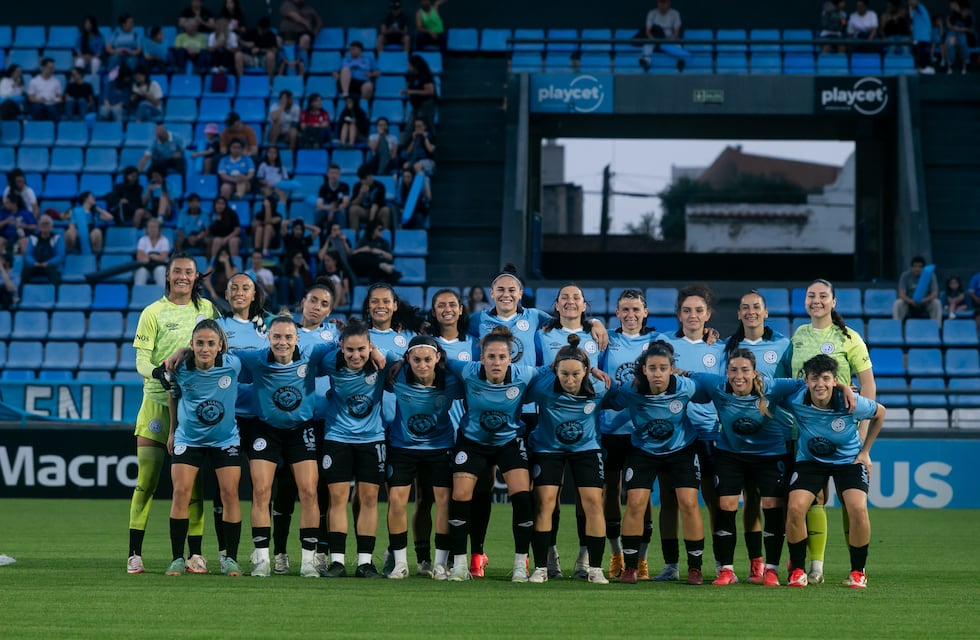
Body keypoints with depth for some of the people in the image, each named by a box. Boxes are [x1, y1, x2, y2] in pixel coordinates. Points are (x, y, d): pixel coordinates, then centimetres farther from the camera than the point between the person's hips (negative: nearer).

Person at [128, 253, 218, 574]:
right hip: (157, 401, -2)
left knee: (193, 484, 2)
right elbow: (141, 360, -5)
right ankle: (135, 553, 1)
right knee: (145, 481, -4)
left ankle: (195, 553, 6)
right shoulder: (153, 313, 0)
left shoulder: (207, 309, 8)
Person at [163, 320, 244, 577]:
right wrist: (172, 430, 12)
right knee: (181, 493, -8)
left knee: (230, 493, -5)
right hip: (188, 438, 0)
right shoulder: (181, 369, -16)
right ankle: (178, 558, 0)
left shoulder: (233, 365, -18)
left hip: (226, 438, 0)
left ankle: (230, 558, 6)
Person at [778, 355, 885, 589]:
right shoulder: (795, 400, -24)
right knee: (795, 508, -21)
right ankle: (797, 570, 0)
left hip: (849, 459, -1)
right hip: (810, 460, 1)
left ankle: (857, 572, -3)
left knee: (858, 509, -24)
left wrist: (865, 451, 1)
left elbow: (880, 413, -3)